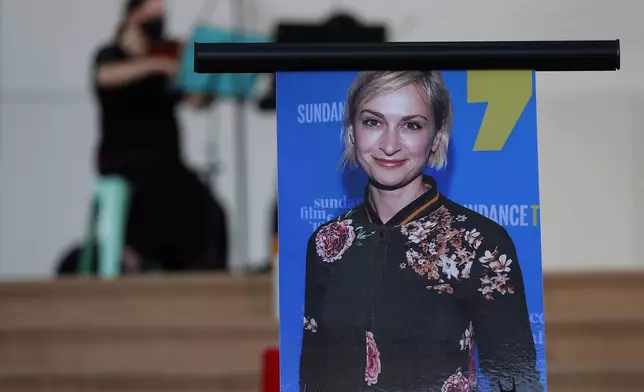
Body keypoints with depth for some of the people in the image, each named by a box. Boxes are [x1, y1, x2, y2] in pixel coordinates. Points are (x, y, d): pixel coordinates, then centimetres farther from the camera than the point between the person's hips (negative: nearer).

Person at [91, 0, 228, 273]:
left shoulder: (166, 70, 16)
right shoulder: (110, 55, 4)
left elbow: (198, 101, 6)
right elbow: (106, 76, -22)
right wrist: (155, 64, -34)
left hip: (165, 162, 4)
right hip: (124, 160, -4)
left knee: (207, 214, -21)